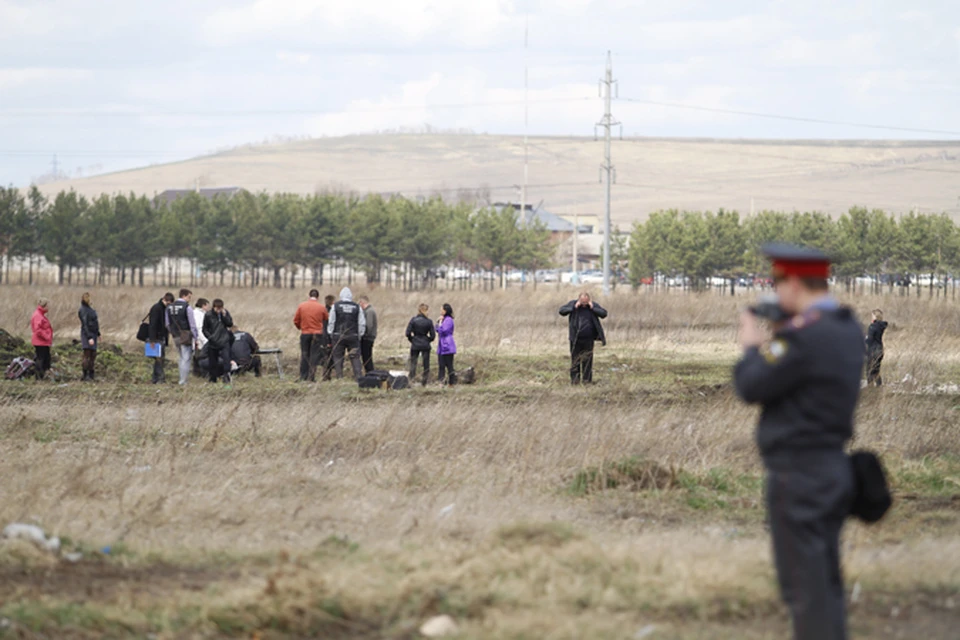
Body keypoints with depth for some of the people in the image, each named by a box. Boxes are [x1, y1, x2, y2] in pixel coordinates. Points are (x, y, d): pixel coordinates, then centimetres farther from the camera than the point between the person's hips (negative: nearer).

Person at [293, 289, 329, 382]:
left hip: (305, 334, 2)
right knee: (314, 356, 2)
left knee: (304, 356, 9)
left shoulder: (301, 306, -1)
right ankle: (311, 377, -2)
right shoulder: (321, 307, -5)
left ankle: (303, 378, 8)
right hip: (317, 334, -2)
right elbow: (327, 319, 4)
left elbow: (296, 321, 3)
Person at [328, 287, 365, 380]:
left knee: (338, 357, 6)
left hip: (338, 336, -1)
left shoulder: (336, 306, -2)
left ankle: (339, 377, 1)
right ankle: (359, 377, -6)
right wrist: (360, 335, 14)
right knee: (355, 358, 3)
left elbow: (331, 322, 1)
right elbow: (362, 324, 4)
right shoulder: (357, 307, 2)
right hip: (353, 336, 1)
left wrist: (331, 334, 11)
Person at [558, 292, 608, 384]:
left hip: (588, 339, 0)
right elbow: (562, 311, -6)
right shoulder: (572, 303, 1)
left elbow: (604, 313, -3)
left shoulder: (593, 305, 3)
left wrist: (592, 308, -12)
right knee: (575, 360, 2)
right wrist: (574, 307, -14)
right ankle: (574, 379, 7)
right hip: (575, 339, 0)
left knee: (587, 360, 4)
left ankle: (587, 379, 10)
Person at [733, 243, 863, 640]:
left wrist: (752, 347, 1)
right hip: (834, 469, 9)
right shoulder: (848, 329, 8)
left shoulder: (803, 336, -21)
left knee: (804, 586, -3)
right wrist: (769, 343, 10)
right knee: (824, 582, 17)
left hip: (799, 474, -9)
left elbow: (751, 388, -16)